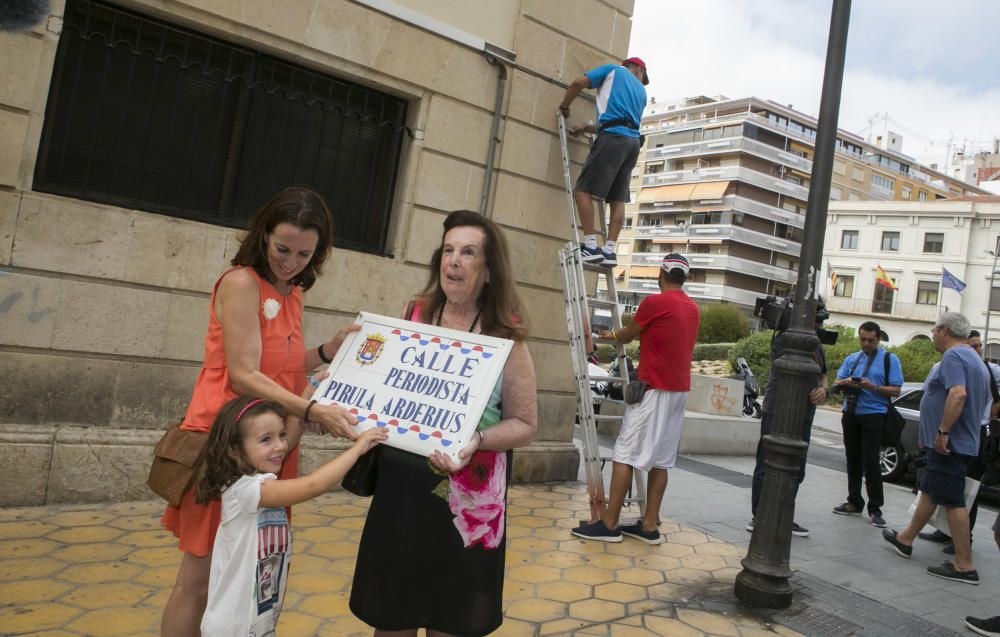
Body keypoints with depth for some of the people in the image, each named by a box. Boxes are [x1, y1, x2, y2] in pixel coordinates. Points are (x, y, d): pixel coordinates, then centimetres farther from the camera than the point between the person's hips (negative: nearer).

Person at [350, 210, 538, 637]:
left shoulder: (505, 339, -6)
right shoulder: (415, 318, 4)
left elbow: (524, 425, -5)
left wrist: (477, 440, -23)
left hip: (466, 497, -3)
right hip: (399, 485, 3)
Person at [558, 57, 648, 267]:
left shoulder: (613, 70, 15)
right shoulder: (642, 91, 28)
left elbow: (578, 83, 2)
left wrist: (564, 106, 18)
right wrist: (584, 129, 29)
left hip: (613, 139, -6)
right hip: (633, 142, 6)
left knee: (583, 190, -9)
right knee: (618, 199, 4)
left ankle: (591, 246, -17)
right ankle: (610, 250, -1)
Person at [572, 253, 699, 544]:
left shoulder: (654, 302, -10)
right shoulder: (692, 308, 13)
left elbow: (627, 336, 4)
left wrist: (611, 335, 25)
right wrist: (641, 336, 39)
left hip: (654, 389, -8)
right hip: (679, 390, 8)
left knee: (625, 455, -5)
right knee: (660, 459, 9)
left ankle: (609, 524, -3)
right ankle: (649, 525, 11)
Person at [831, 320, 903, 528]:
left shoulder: (889, 359, 3)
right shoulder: (851, 359, 16)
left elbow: (896, 390, -3)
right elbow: (837, 382, 9)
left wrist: (874, 387, -20)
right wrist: (847, 382, -14)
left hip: (873, 415, -5)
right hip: (851, 414, 5)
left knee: (871, 462, -9)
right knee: (853, 460, 10)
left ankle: (875, 508, -2)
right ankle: (854, 503, 19)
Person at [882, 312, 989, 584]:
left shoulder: (953, 356, -15)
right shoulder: (973, 358, 17)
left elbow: (958, 394, -31)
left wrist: (943, 432, -28)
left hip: (949, 444, -10)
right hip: (962, 441, 10)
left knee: (953, 501, -6)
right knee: (928, 491, 18)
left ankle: (965, 566, -1)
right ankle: (906, 539, 30)